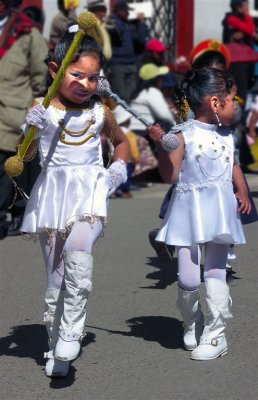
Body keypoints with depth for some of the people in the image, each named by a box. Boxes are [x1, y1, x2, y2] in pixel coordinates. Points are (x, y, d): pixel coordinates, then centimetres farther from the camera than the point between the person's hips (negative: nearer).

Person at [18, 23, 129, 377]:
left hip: (89, 193, 0)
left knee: (78, 264, -25)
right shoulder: (43, 111, -2)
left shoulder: (99, 113, 5)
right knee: (55, 276, 8)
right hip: (52, 196, 0)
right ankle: (55, 343, 23)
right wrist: (30, 129, -24)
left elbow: (121, 141, 26)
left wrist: (119, 168, 11)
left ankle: (69, 341, -19)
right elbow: (22, 156, -7)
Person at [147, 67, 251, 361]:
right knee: (188, 279, -4)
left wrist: (242, 191, 8)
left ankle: (215, 335, 9)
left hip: (218, 212, 4)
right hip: (189, 212, -4)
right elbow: (171, 176, -12)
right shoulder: (184, 135, -9)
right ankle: (191, 324, 23)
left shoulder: (226, 136, 9)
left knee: (215, 273, 2)